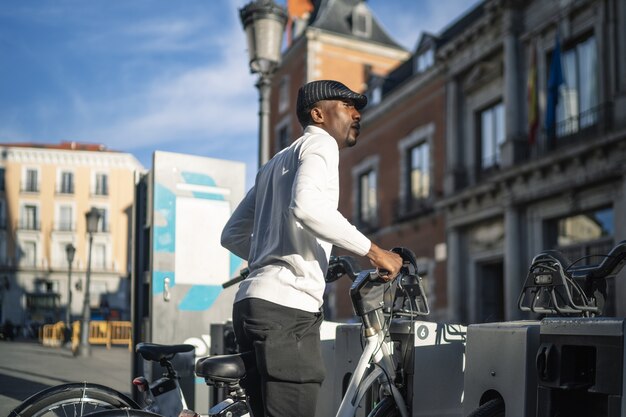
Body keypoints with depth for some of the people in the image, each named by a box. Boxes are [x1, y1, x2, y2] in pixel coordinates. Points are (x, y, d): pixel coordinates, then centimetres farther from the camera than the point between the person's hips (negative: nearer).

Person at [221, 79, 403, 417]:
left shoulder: (277, 162, 28)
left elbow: (232, 235, 27)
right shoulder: (320, 143, 1)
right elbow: (306, 206, -22)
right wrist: (373, 251, -15)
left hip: (253, 302, 10)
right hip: (286, 307, -10)